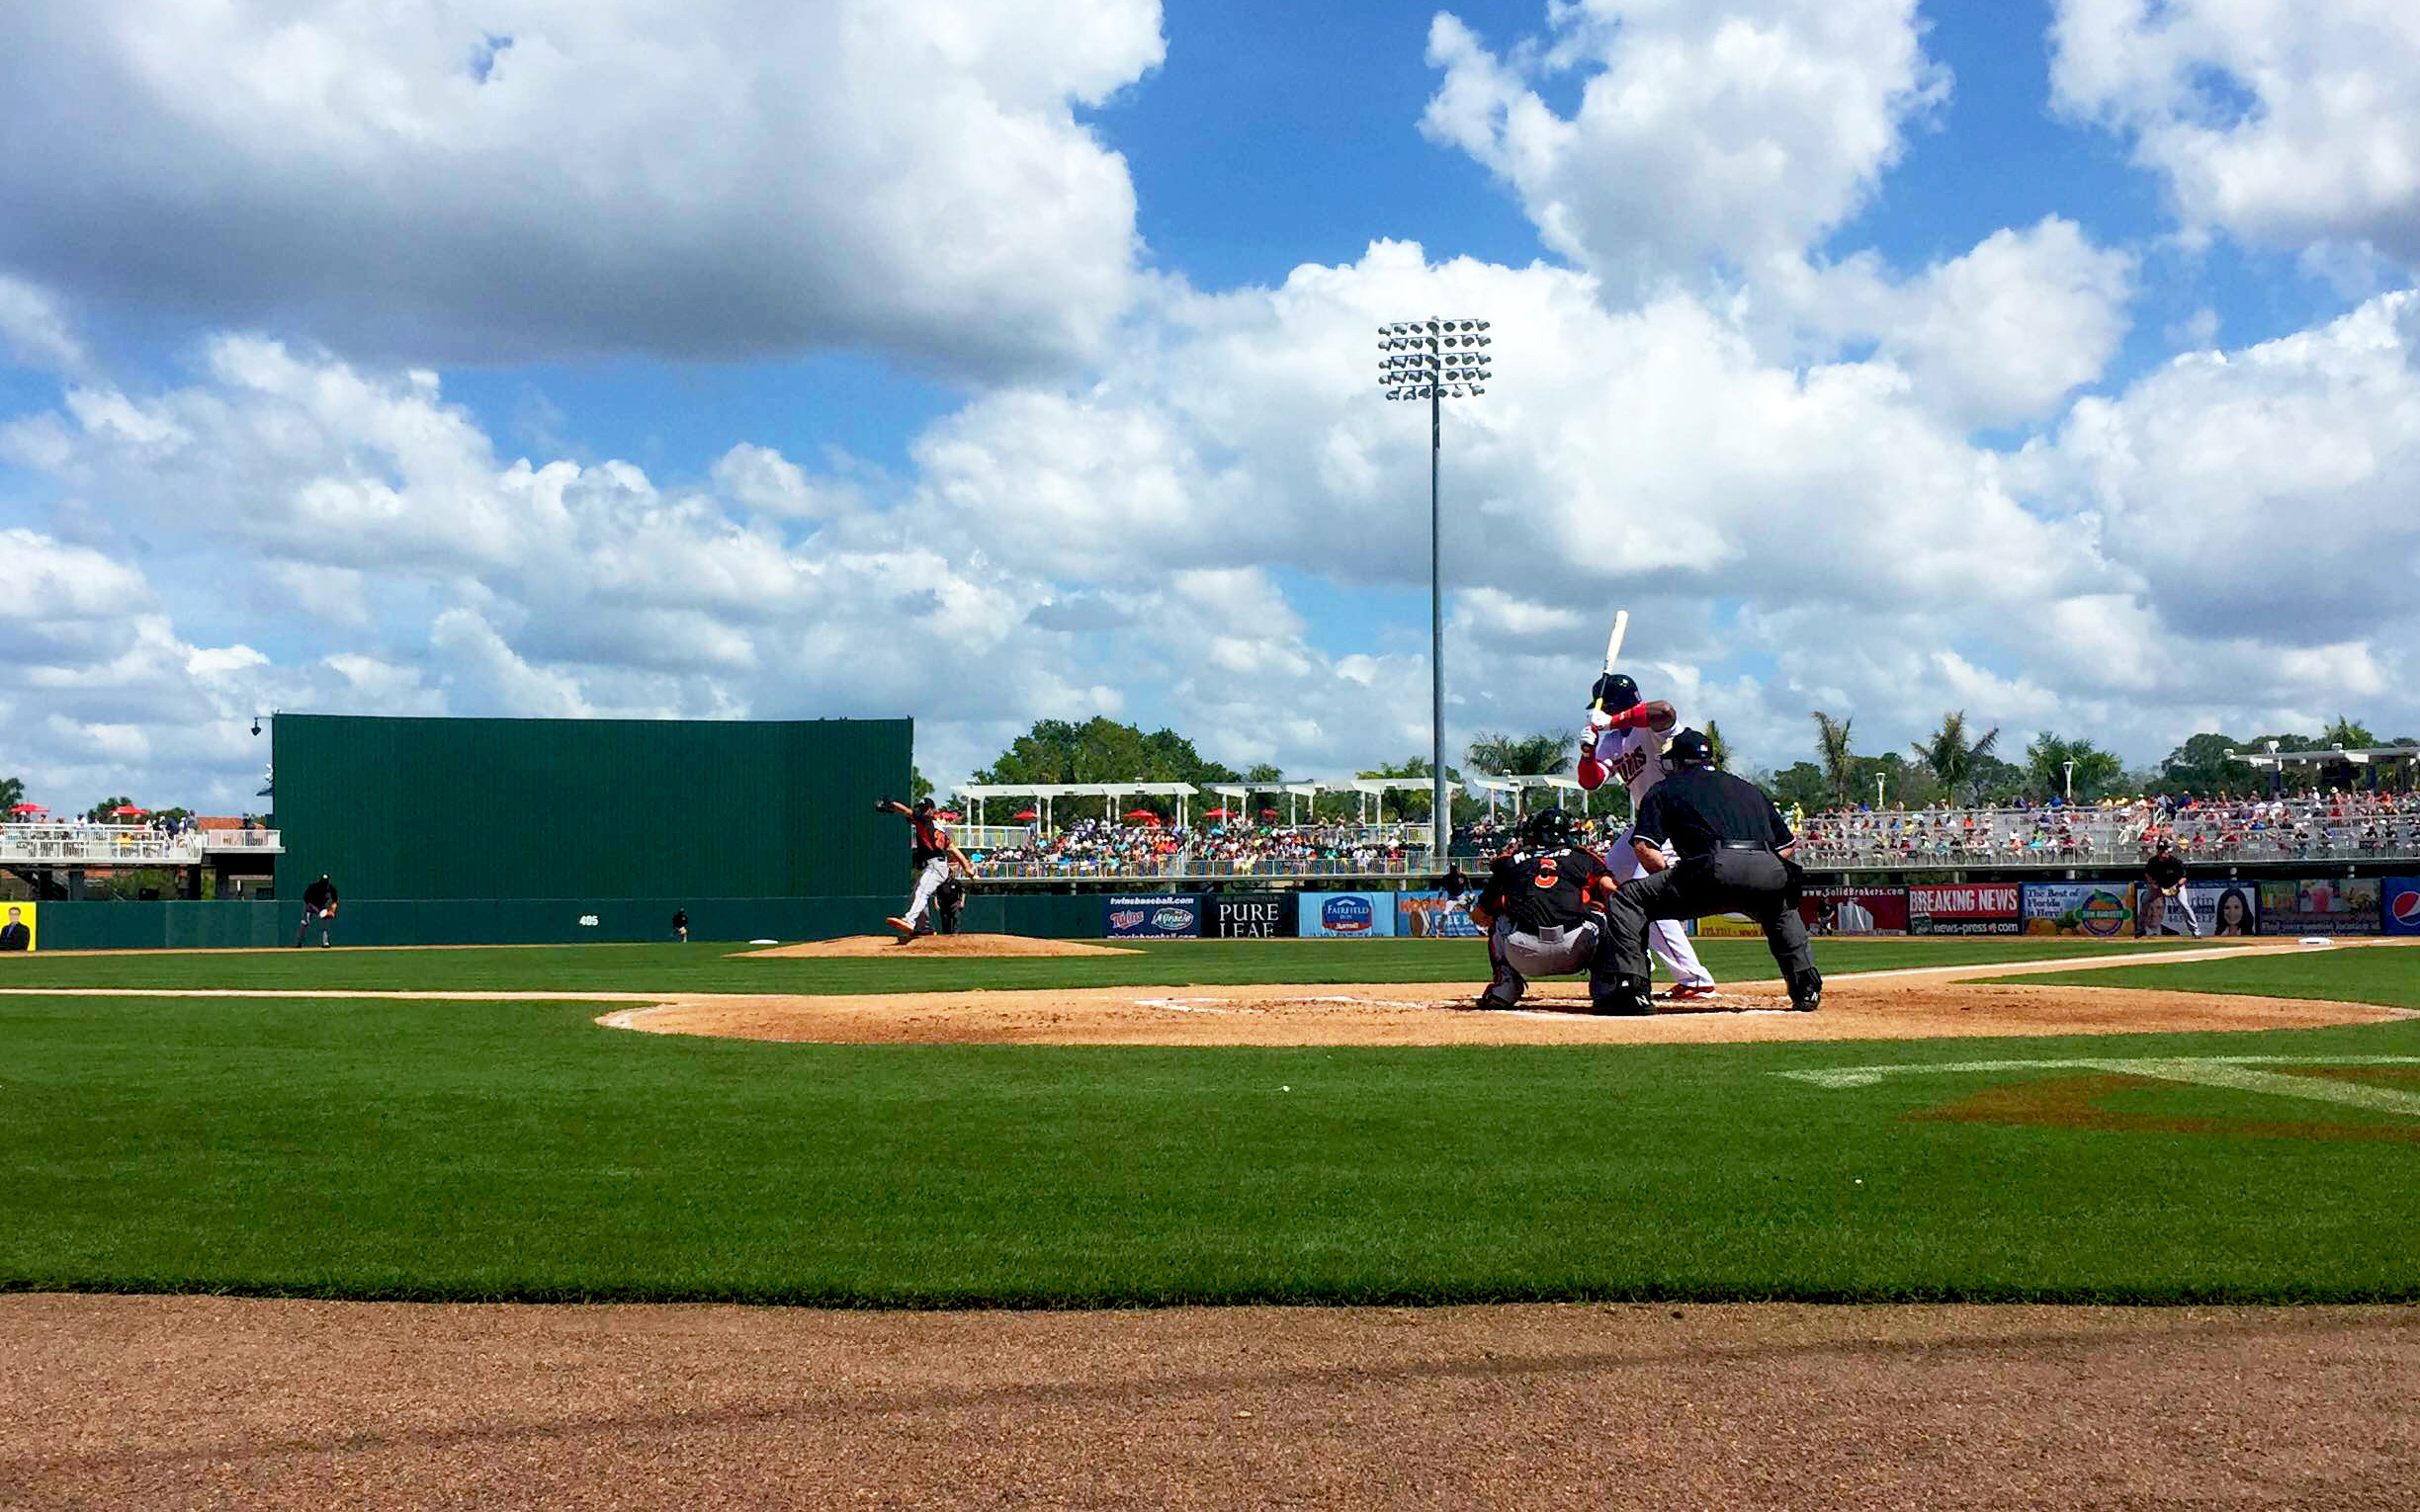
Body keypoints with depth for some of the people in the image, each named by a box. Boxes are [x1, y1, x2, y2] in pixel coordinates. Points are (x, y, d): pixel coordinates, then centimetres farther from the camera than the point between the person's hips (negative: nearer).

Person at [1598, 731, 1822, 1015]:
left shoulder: (1666, 788, 23)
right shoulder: (1751, 789, 36)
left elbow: (1644, 847, 8)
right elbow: (1788, 845, 34)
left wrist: (1671, 878, 21)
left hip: (1718, 871, -5)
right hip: (1771, 875, 5)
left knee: (1627, 899, 8)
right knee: (1782, 909, 40)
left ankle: (1629, 988, -7)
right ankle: (1807, 989, 27)